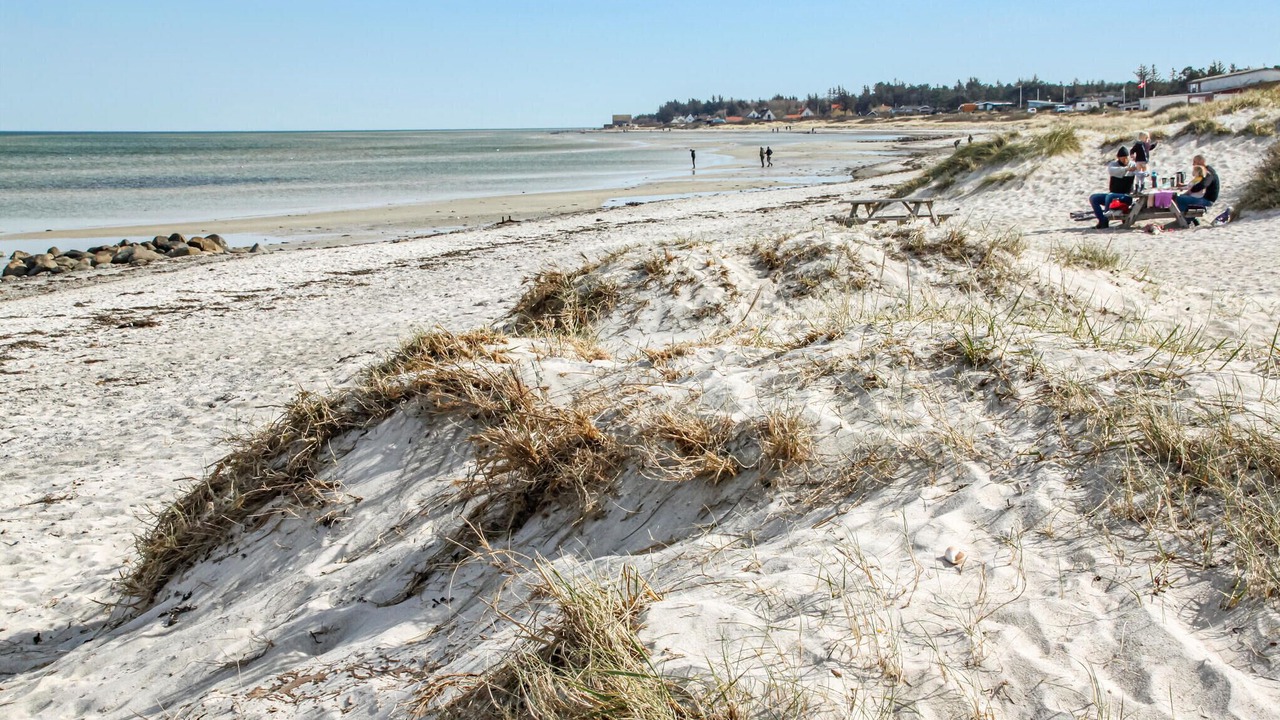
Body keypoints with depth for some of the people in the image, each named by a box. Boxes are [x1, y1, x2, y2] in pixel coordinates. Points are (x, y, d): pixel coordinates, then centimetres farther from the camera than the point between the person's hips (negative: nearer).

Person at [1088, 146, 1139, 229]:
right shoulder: (1113, 164, 3)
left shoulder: (1133, 166, -2)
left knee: (1109, 197, -34)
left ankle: (1105, 221, -26)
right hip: (1112, 194, 5)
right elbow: (1110, 170, -22)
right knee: (1093, 198, -13)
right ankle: (1102, 220, -18)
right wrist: (1126, 169, -36)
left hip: (1126, 197, -5)